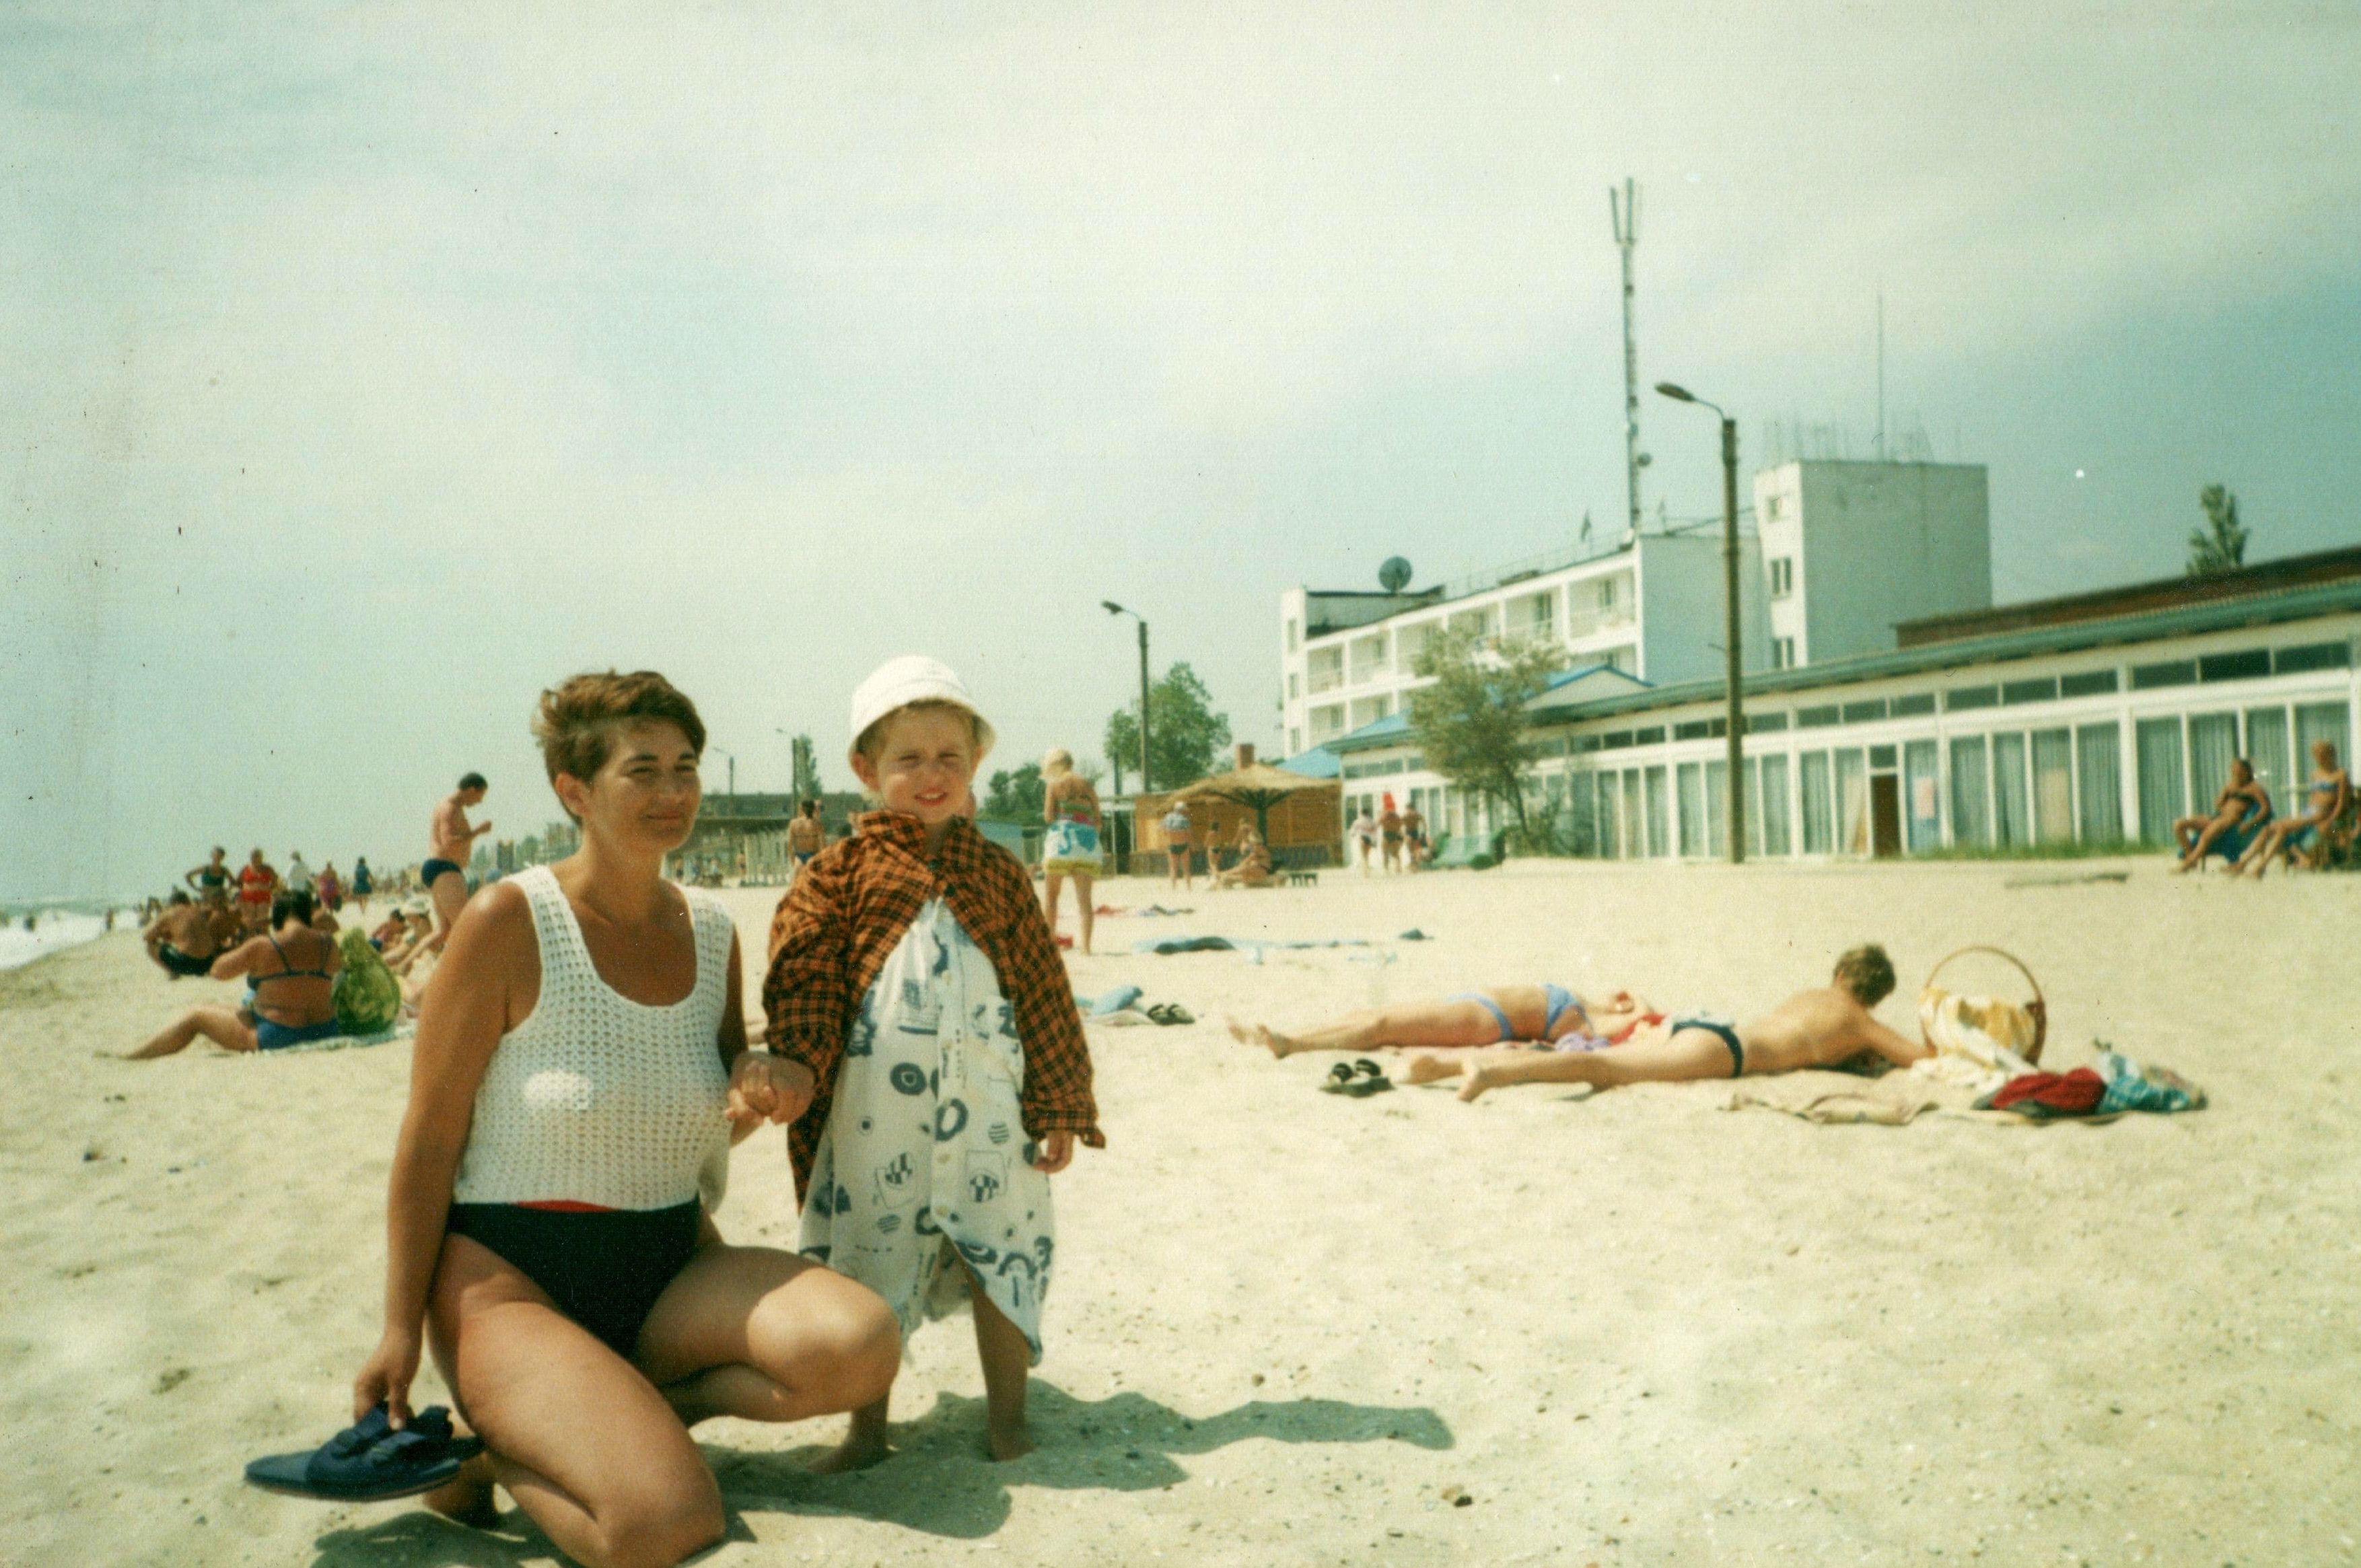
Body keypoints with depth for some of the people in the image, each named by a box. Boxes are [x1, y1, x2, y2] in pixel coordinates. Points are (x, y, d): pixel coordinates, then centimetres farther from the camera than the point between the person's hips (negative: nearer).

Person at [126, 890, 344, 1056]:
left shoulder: (263, 946, -12)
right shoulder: (327, 944, -1)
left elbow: (218, 971, 1)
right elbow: (339, 964, 21)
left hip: (278, 1038, -6)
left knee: (195, 1017, 12)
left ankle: (131, 1059, 19)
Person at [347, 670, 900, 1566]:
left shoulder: (711, 930, 4)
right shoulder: (509, 922, -12)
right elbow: (429, 1137, -9)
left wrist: (754, 1094, -8)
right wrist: (401, 1330, -8)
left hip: (673, 1264, 6)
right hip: (512, 1274, -5)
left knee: (860, 1343, -22)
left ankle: (629, 1407, 1)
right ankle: (498, 1449, 4)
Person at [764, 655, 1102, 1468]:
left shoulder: (998, 875, 6)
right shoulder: (844, 872, 1)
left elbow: (1044, 996, 7)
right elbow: (804, 974, -3)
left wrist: (1059, 1108, 5)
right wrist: (799, 1064, -19)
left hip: (988, 1110, 1)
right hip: (875, 1118, -1)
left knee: (1006, 1262, 7)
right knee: (870, 1265, 10)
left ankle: (1007, 1422, 25)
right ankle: (866, 1427, 28)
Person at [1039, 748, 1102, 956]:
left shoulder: (1054, 784, 1)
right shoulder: (1087, 784, 12)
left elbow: (1049, 817, -4)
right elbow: (1098, 819, 8)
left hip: (1062, 839, -3)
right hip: (1088, 843, 3)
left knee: (1050, 893, 7)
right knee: (1084, 897, 2)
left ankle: (1049, 938, 1)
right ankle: (1086, 945, -5)